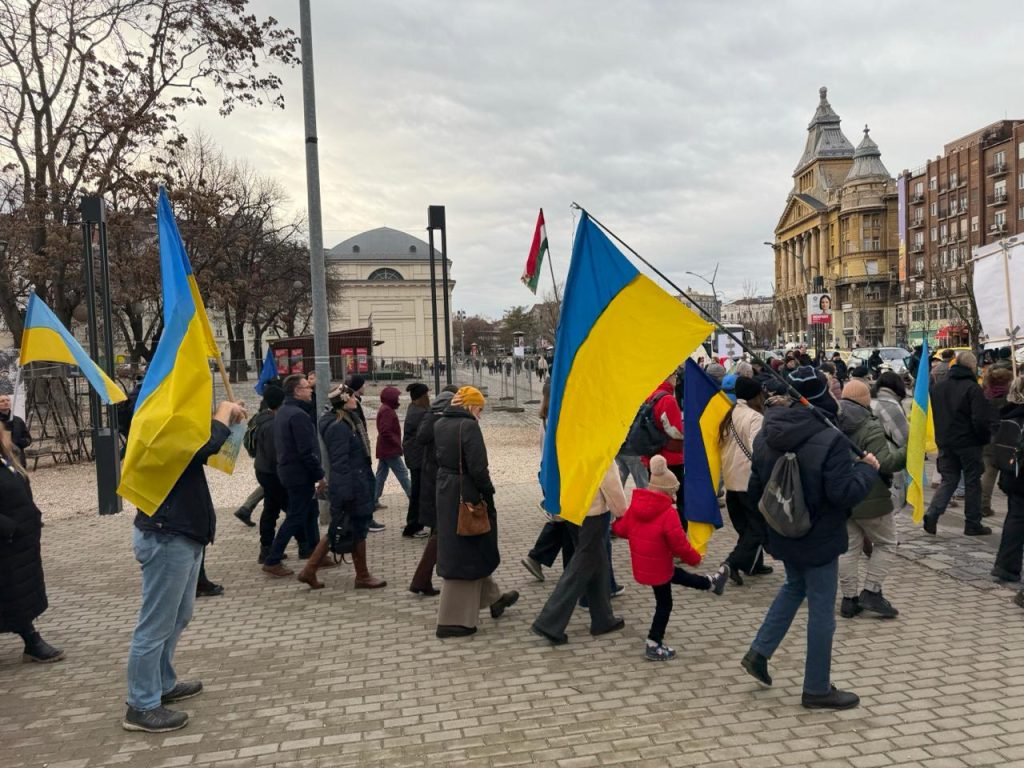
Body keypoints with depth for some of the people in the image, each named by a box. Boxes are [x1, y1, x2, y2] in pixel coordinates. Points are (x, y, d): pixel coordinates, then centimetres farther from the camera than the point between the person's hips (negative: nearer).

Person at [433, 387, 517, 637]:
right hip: (465, 496, -9)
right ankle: (452, 620, 7)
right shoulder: (468, 426, -18)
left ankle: (492, 597, 38)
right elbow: (477, 468, -21)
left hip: (445, 492, 9)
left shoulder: (439, 425, 7)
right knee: (463, 555, 1)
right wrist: (489, 493, -10)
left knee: (473, 549, 22)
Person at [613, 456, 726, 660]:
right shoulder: (668, 513, -25)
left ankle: (711, 582, 52)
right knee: (664, 604, 10)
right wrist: (695, 558, -4)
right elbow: (679, 544, -22)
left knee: (677, 575, 29)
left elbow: (622, 529, 5)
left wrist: (615, 524, 28)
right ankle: (654, 646, 18)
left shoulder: (635, 506, -5)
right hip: (658, 567, -8)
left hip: (641, 564, 8)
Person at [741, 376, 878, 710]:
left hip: (783, 533, 7)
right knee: (821, 609, 6)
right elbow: (844, 493, -25)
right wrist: (867, 469, -8)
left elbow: (755, 488, 6)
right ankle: (817, 689, 18)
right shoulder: (829, 440, -24)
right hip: (818, 537, -7)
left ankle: (759, 652, 23)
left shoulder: (767, 435, -2)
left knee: (794, 586, 28)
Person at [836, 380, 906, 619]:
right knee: (886, 544, 12)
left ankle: (849, 599, 15)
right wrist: (908, 450, -19)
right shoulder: (870, 427, -18)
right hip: (869, 499, -6)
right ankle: (871, 592, 7)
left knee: (850, 547, 13)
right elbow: (885, 462, -24)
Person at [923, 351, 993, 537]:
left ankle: (932, 514, -7)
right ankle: (972, 524, 14)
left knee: (948, 480, 12)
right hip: (969, 443, -5)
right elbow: (980, 420, -19)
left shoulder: (937, 387, 5)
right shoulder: (972, 388, -15)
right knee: (972, 482, 8)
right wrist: (985, 438, -3)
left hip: (945, 443, 5)